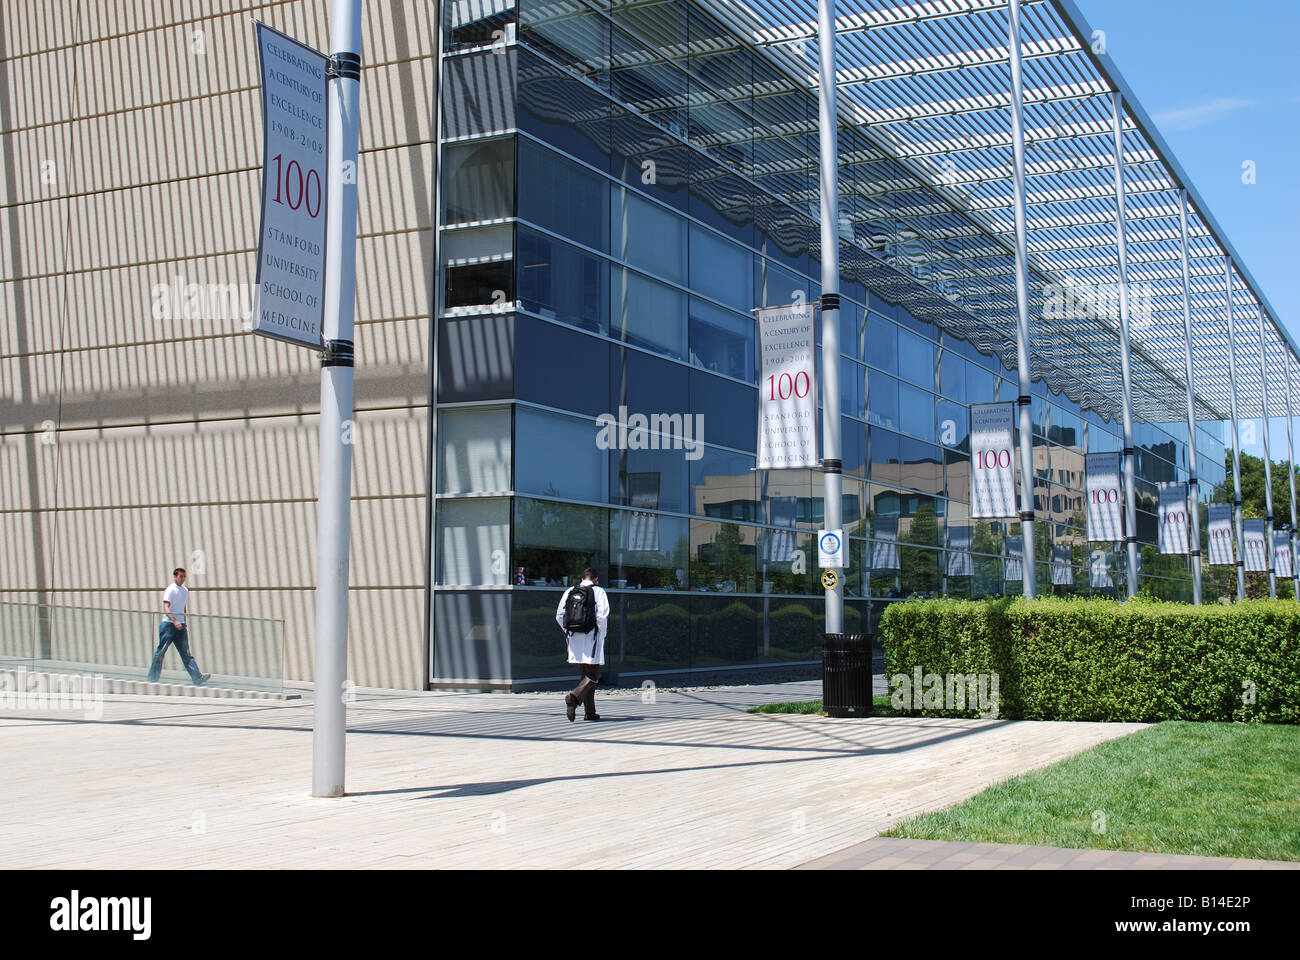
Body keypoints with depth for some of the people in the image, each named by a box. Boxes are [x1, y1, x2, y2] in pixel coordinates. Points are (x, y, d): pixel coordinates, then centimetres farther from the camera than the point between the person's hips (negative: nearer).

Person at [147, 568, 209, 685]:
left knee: (186, 653, -1)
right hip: (168, 624, -6)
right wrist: (174, 621, -28)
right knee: (160, 652, 0)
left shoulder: (185, 590, 16)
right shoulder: (170, 590, -7)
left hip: (180, 626, 6)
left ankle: (197, 678, -12)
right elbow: (165, 608, -17)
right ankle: (152, 678, 11)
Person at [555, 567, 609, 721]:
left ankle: (589, 712, 13)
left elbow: (559, 616, 7)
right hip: (591, 637, -5)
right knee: (593, 675, -3)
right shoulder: (598, 592, -1)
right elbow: (602, 616, -12)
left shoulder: (569, 592, 11)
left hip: (574, 639, 5)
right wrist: (602, 635, -1)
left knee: (584, 674, 13)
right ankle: (574, 696, -28)